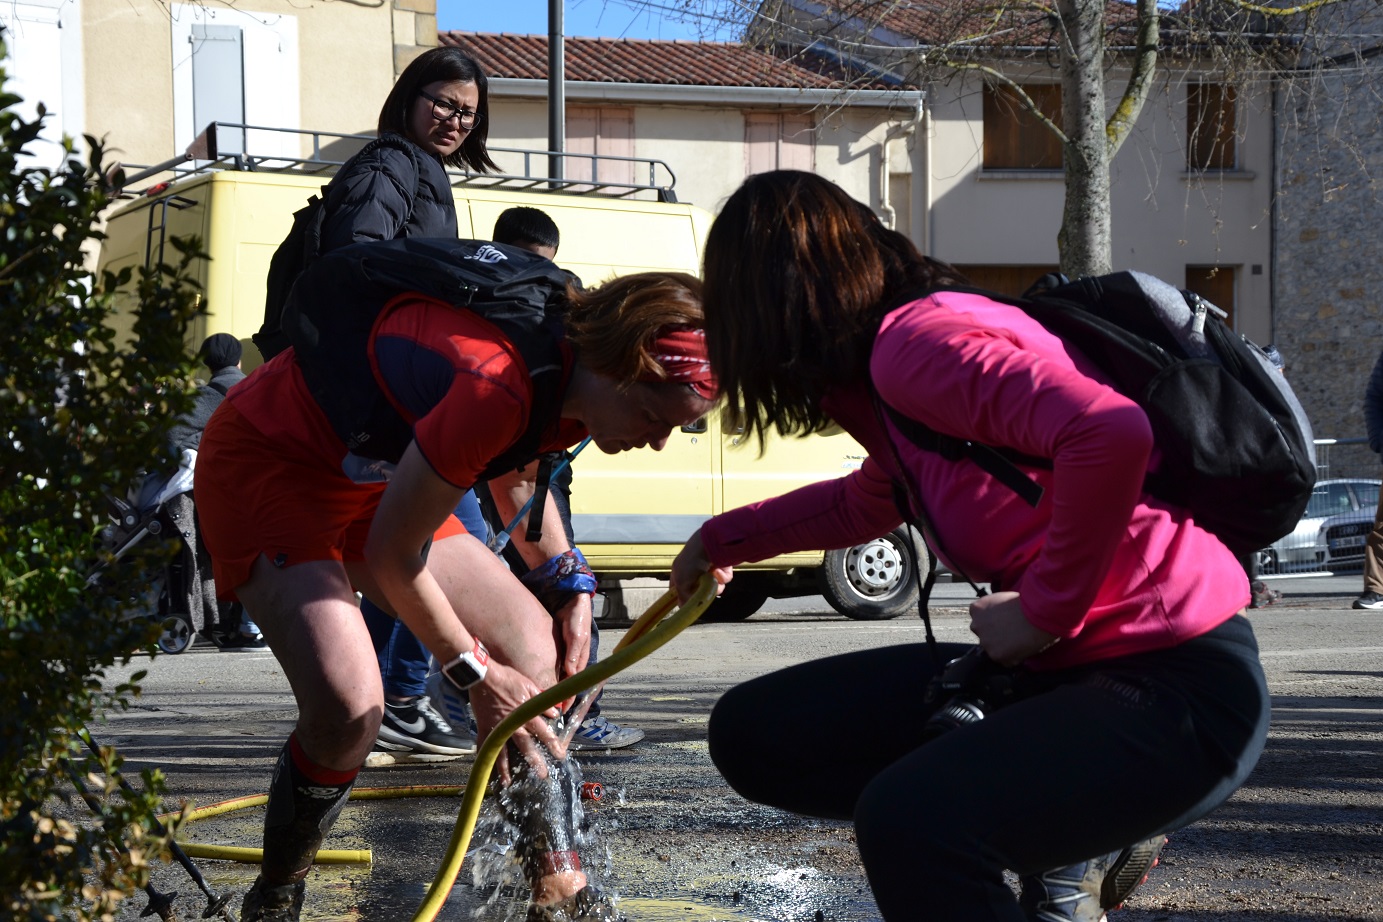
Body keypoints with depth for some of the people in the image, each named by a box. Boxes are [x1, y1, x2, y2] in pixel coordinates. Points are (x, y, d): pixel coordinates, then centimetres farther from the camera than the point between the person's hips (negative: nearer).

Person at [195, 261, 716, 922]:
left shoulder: (575, 377, -9)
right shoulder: (497, 385, -37)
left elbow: (513, 468, 17)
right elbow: (391, 555, -26)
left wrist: (568, 578, 5)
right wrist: (476, 674, -12)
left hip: (373, 472, 9)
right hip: (267, 464, -9)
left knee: (533, 650, 3)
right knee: (348, 705, -28)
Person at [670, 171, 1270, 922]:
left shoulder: (913, 340, -17)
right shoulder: (891, 368, 12)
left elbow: (1111, 433, -32)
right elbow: (867, 503, 35)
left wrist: (1047, 607, -19)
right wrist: (721, 541, 46)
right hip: (1056, 670, 10)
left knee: (908, 821, -35)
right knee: (753, 734, 8)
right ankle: (1065, 838, 10)